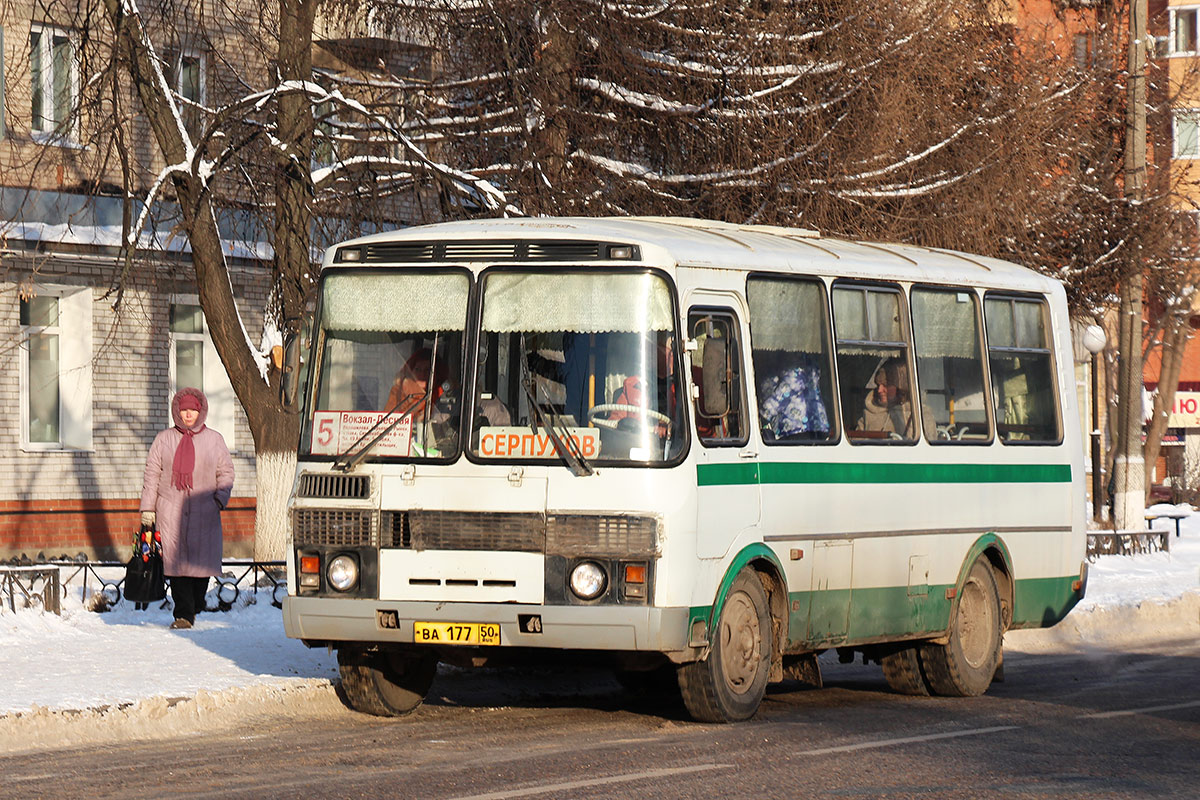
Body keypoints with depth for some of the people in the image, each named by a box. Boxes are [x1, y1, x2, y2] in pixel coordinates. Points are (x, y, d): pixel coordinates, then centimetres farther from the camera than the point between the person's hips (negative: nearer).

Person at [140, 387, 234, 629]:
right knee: (176, 561, -6)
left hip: (204, 511, 0)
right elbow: (152, 474, 10)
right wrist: (147, 508, 4)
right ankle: (183, 614, -5)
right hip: (171, 511, 0)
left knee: (202, 558, -2)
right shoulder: (164, 439, 10)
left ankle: (195, 605, 18)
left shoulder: (214, 439, 10)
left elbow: (226, 472, 12)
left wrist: (220, 498, -4)